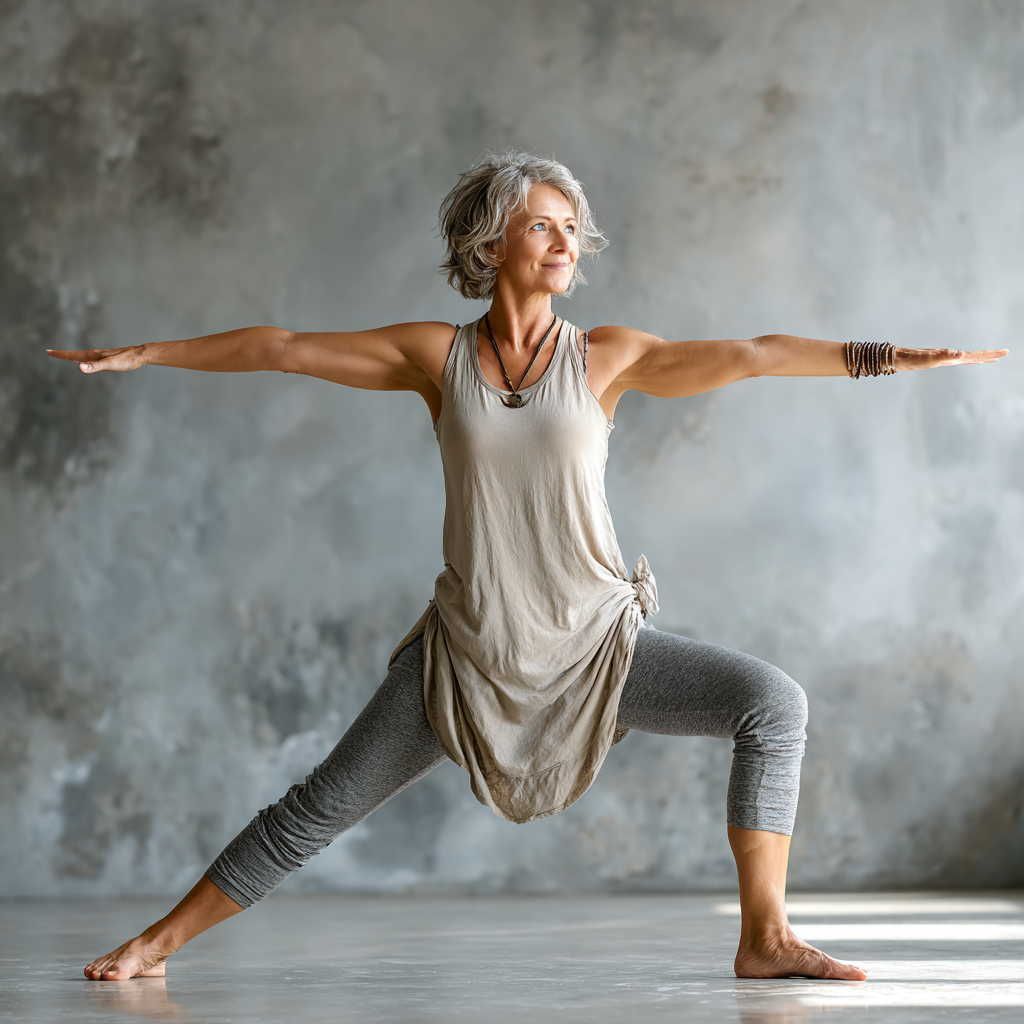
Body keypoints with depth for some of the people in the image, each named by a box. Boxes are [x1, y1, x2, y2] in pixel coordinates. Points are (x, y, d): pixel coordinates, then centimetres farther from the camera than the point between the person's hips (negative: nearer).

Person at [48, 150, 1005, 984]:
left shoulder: (609, 355, -2)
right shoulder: (436, 355, -1)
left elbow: (756, 353, -7)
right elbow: (281, 348, 4)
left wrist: (902, 356, -12)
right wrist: (144, 353, 6)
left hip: (599, 642, 0)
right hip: (472, 647, 0)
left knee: (773, 702, -17)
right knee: (321, 808, 1)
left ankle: (765, 936, -12)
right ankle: (159, 942, 17)